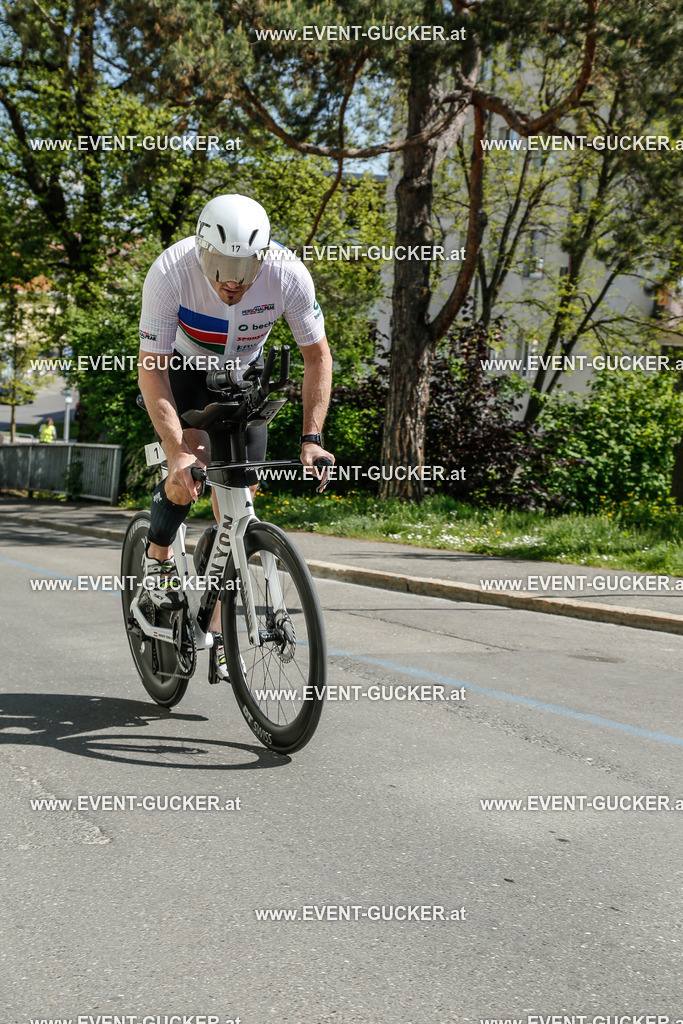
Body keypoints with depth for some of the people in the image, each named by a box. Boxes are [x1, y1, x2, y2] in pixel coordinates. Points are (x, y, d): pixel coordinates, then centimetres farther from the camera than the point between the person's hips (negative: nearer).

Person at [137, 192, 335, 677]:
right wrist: (178, 452, -41)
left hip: (242, 377, 2)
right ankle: (158, 556, -1)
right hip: (178, 369, -1)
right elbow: (152, 368, -31)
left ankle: (219, 631, 6)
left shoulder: (288, 274, -31)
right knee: (194, 454, -29)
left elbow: (317, 356, -19)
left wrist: (312, 438, -28)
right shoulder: (170, 271, -35)